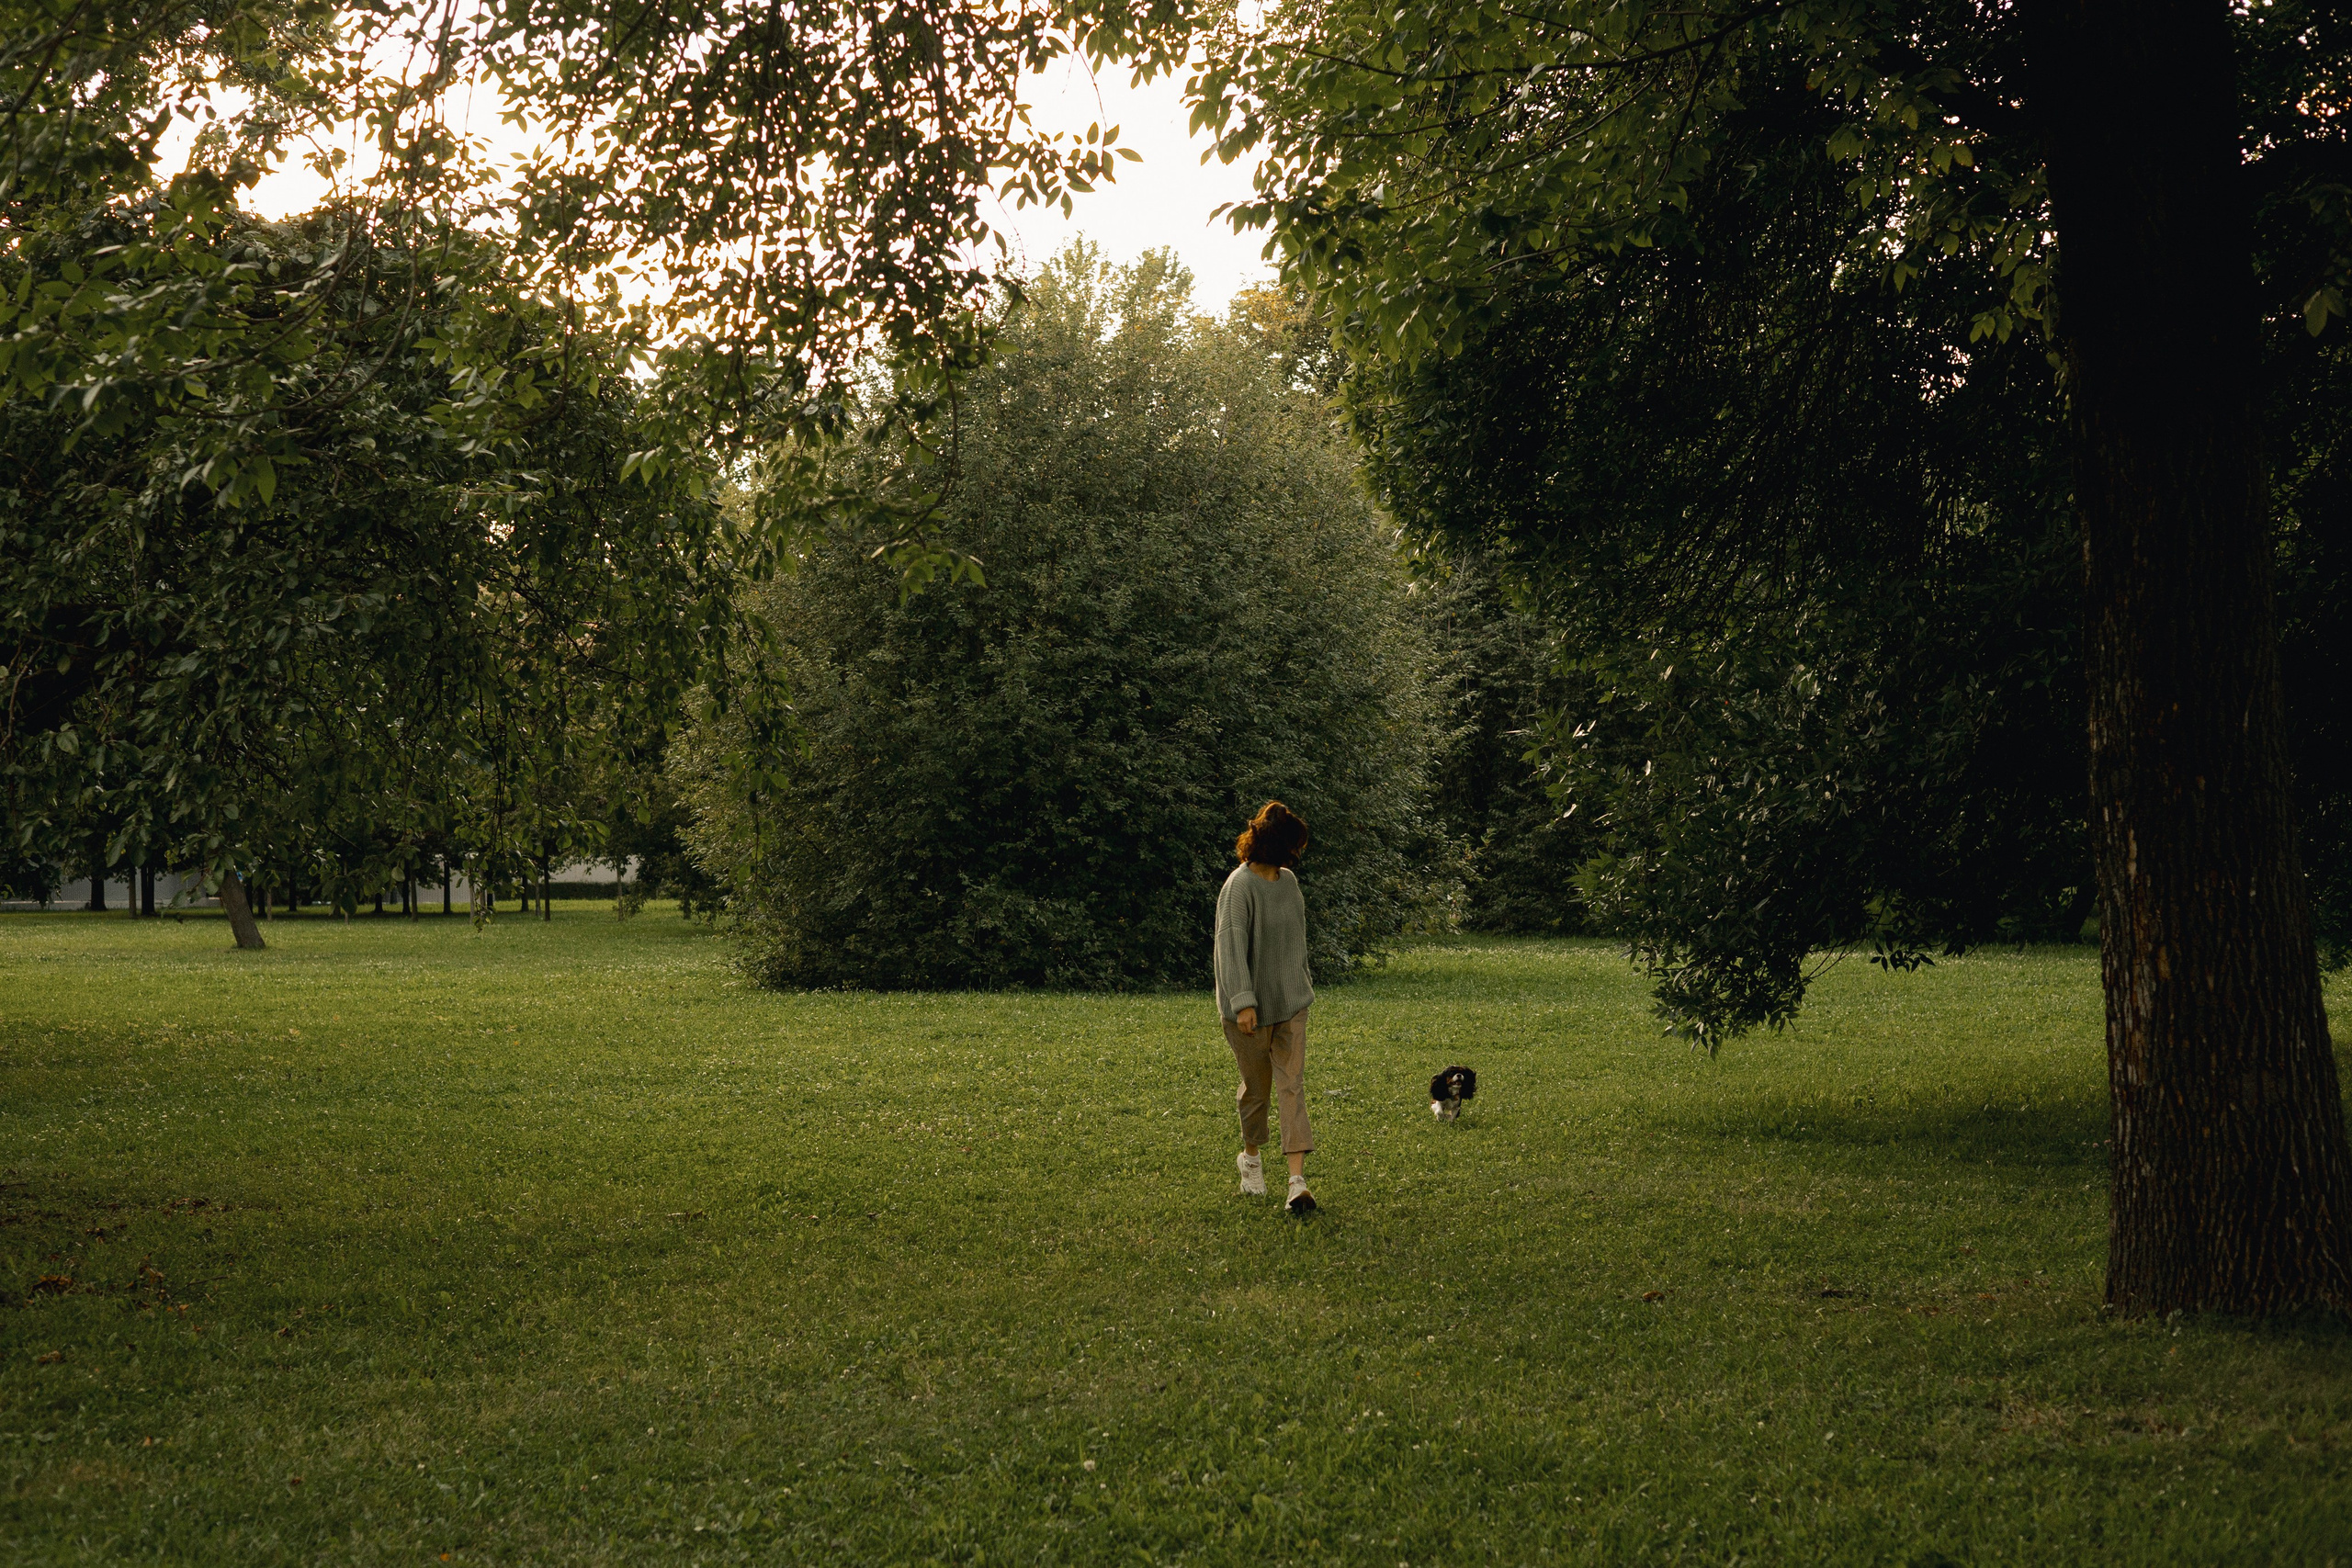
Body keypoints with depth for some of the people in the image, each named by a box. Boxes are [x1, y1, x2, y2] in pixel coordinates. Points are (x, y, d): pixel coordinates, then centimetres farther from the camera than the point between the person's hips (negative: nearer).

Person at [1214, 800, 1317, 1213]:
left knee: (1292, 1086, -5)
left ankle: (1298, 1179, -11)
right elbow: (1232, 946, -20)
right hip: (1252, 1006, -5)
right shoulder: (1240, 886, -16)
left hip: (1291, 1002, 6)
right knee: (1256, 1086, 10)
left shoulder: (1288, 880, 6)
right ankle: (1251, 1156, 36)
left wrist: (1303, 984, 24)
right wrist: (1243, 1001, -25)